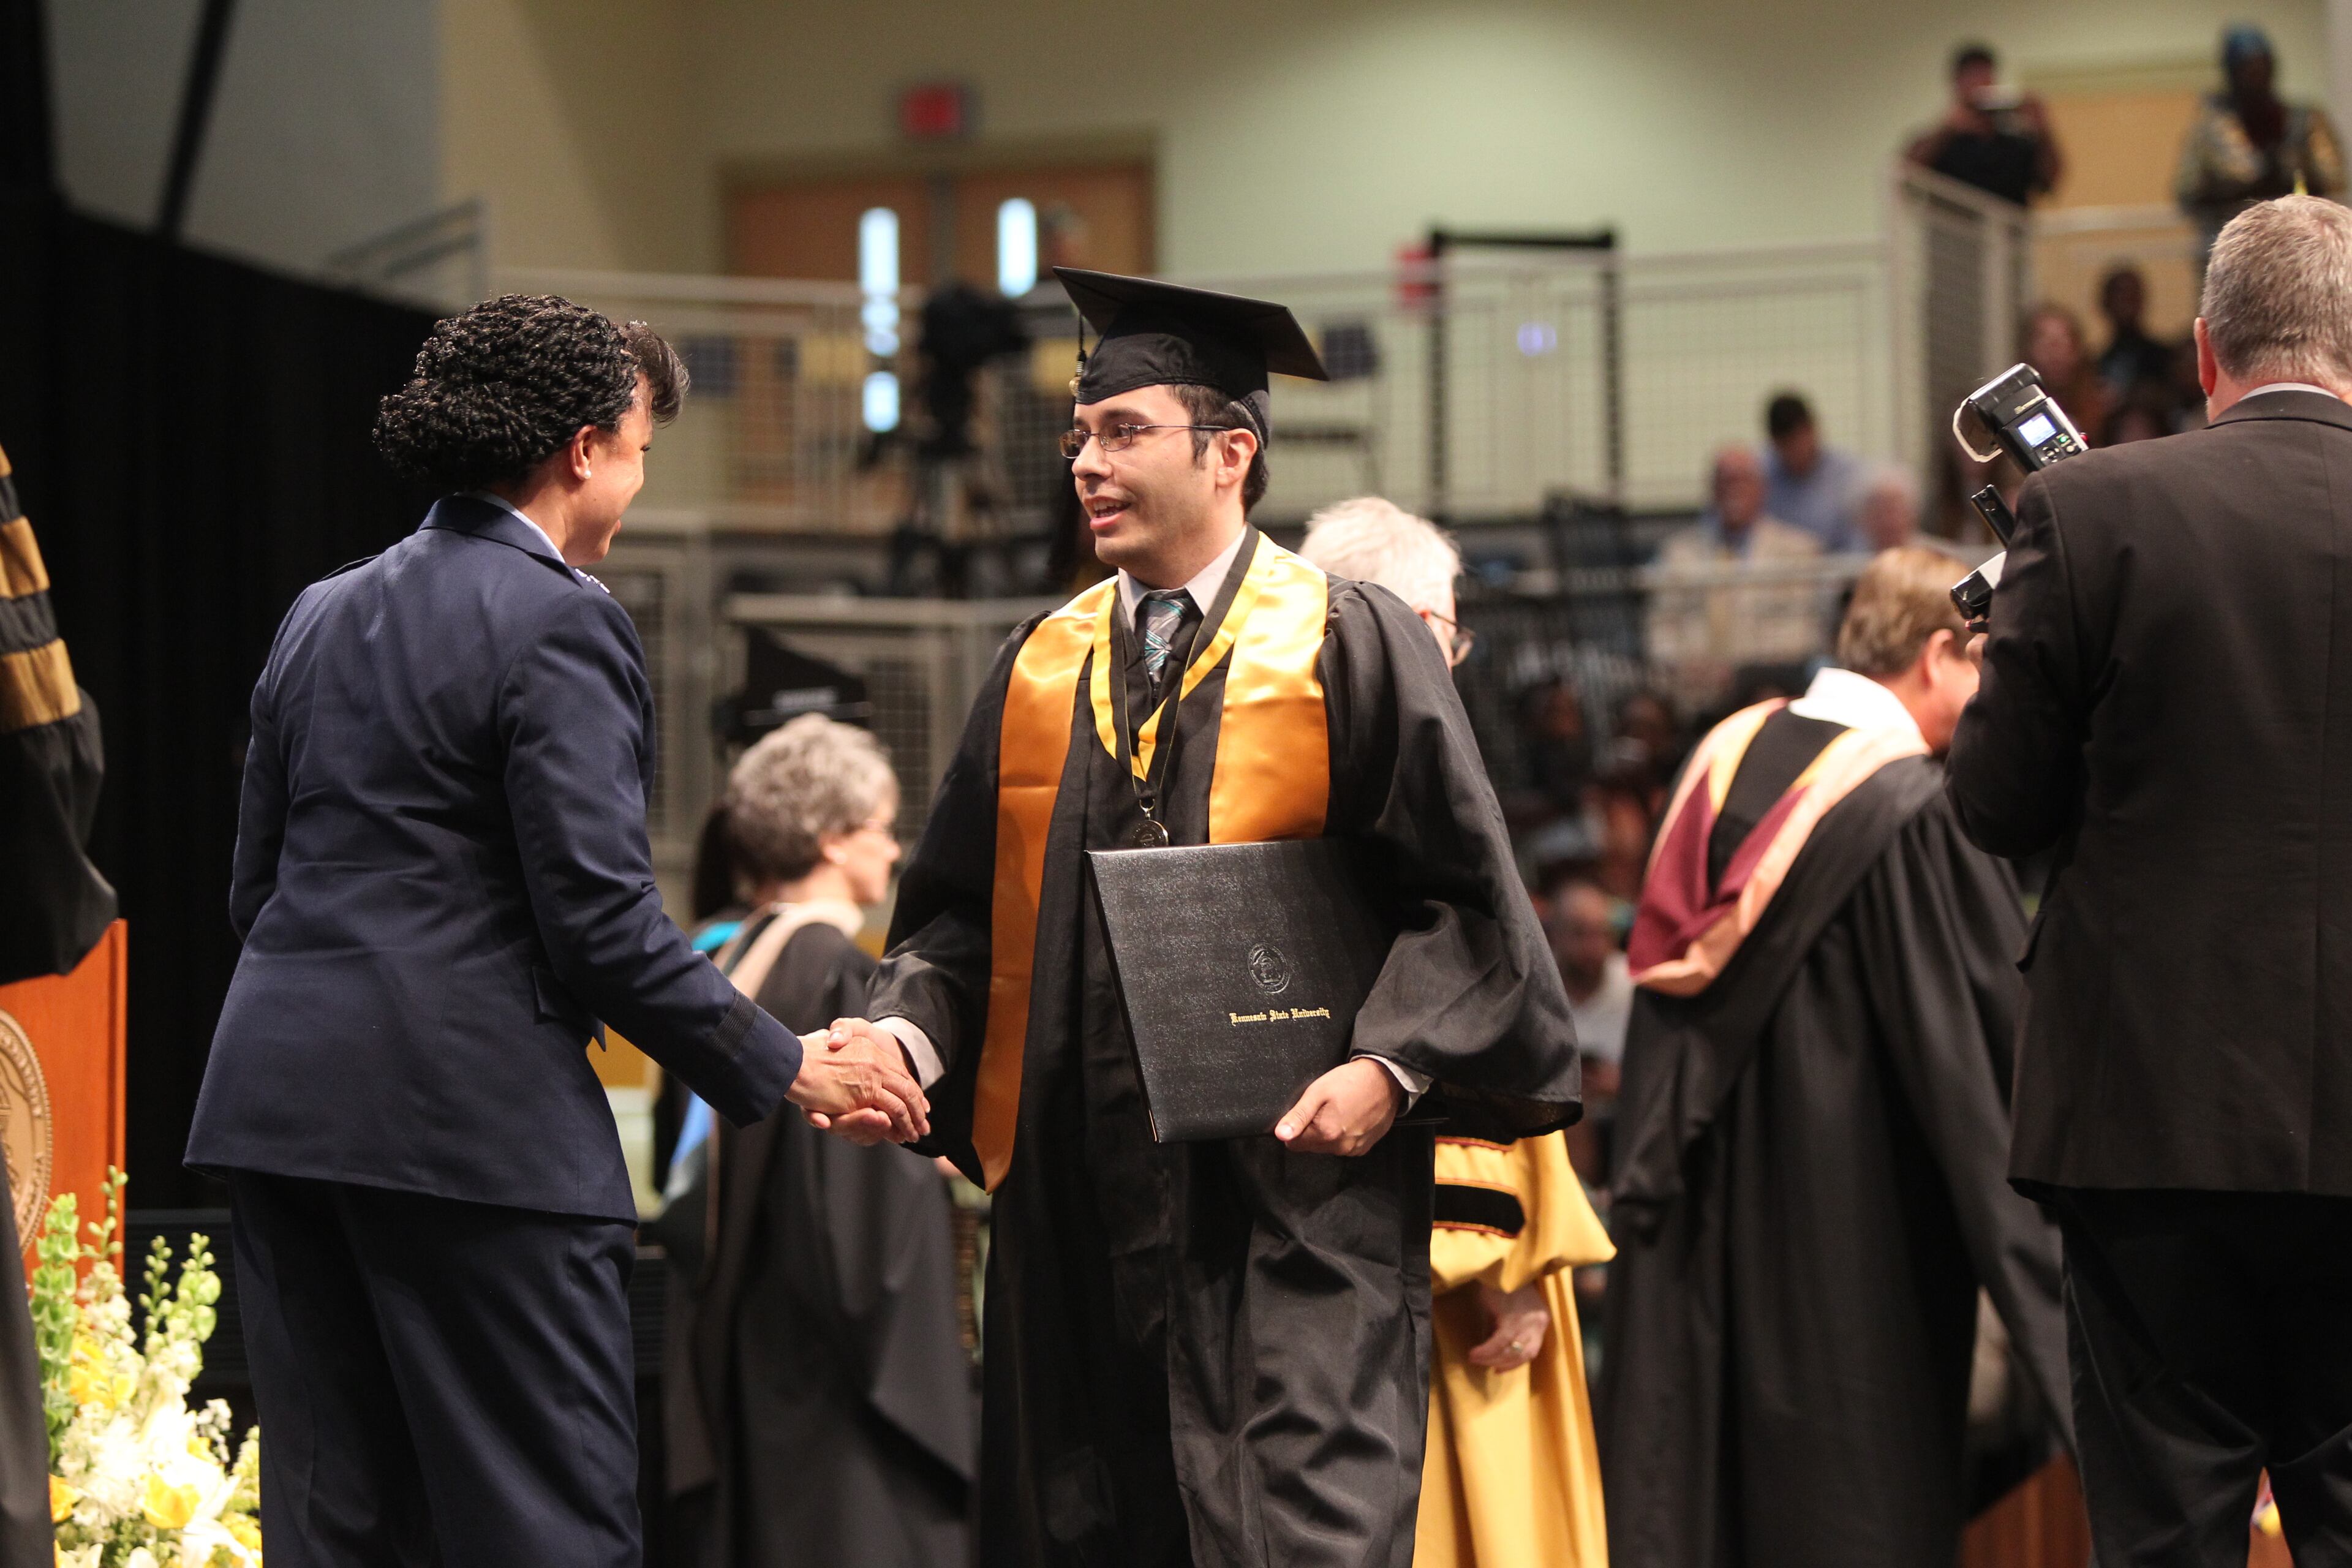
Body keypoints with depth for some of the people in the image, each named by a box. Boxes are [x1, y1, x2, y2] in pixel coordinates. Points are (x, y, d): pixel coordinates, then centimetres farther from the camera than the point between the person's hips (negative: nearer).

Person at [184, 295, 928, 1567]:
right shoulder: (558, 620, -9)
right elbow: (601, 921, -14)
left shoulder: (323, 613, 15)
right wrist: (787, 1071, -5)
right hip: (474, 1120, -8)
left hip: (278, 1103, 8)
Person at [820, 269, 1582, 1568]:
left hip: (1293, 1190, -5)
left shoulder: (1351, 648, 0)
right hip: (1077, 1202, 5)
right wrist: (906, 1027, -4)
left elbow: (1459, 897, -2)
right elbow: (962, 910, 15)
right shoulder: (1038, 671, 14)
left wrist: (1389, 1065, -15)